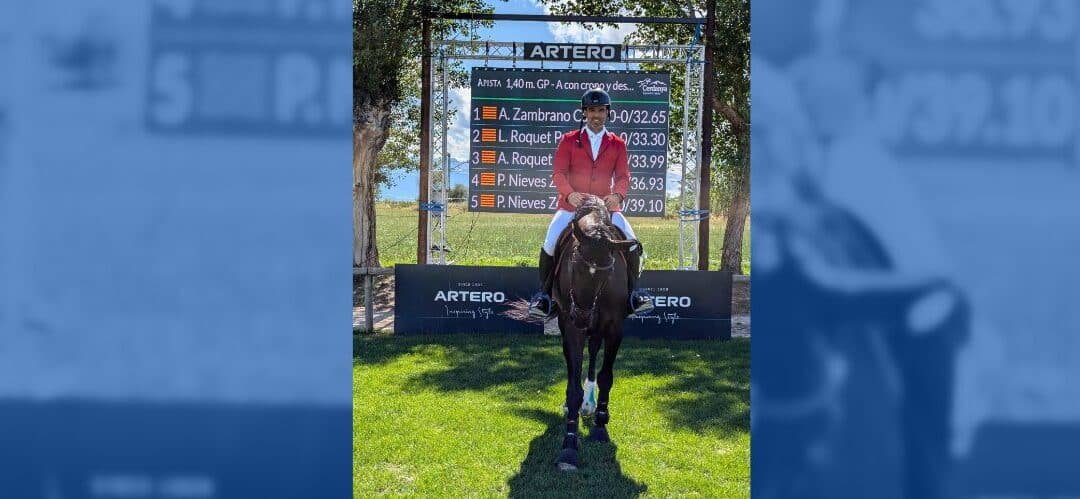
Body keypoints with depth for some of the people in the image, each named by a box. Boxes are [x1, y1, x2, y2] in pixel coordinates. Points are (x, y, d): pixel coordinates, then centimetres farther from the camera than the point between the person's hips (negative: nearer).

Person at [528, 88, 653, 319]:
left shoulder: (617, 144, 10)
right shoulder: (569, 141, 6)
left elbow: (623, 175, 2)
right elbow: (558, 172, -3)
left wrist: (618, 195, -20)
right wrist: (569, 193, -23)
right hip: (571, 204, -1)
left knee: (632, 244, -14)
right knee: (550, 243, -19)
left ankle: (634, 293, 3)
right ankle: (544, 294, -2)